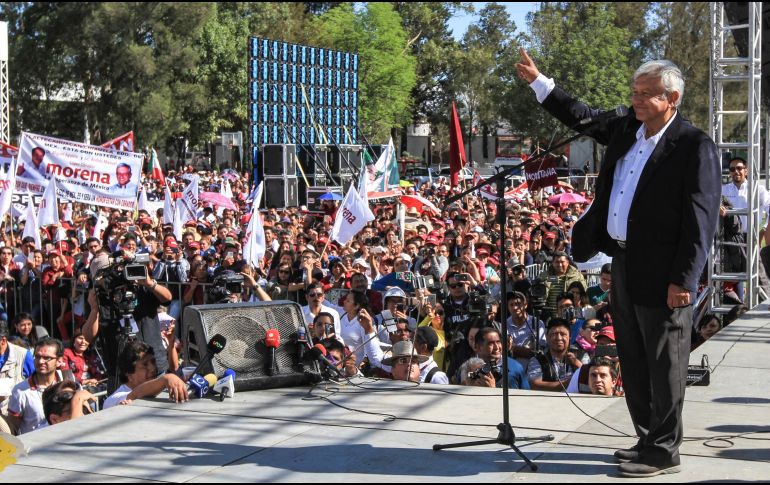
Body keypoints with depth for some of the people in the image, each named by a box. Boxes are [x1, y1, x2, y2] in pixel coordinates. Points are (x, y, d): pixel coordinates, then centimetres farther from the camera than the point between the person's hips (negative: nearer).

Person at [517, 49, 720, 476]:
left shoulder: (694, 147, -13)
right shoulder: (627, 129, 9)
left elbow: (700, 220, -16)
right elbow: (585, 119, 27)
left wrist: (683, 279, -19)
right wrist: (539, 82, 26)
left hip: (661, 273, -8)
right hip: (624, 263, 8)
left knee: (663, 363, 0)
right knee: (634, 361, 16)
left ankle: (663, 452, 9)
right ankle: (649, 439, 29)